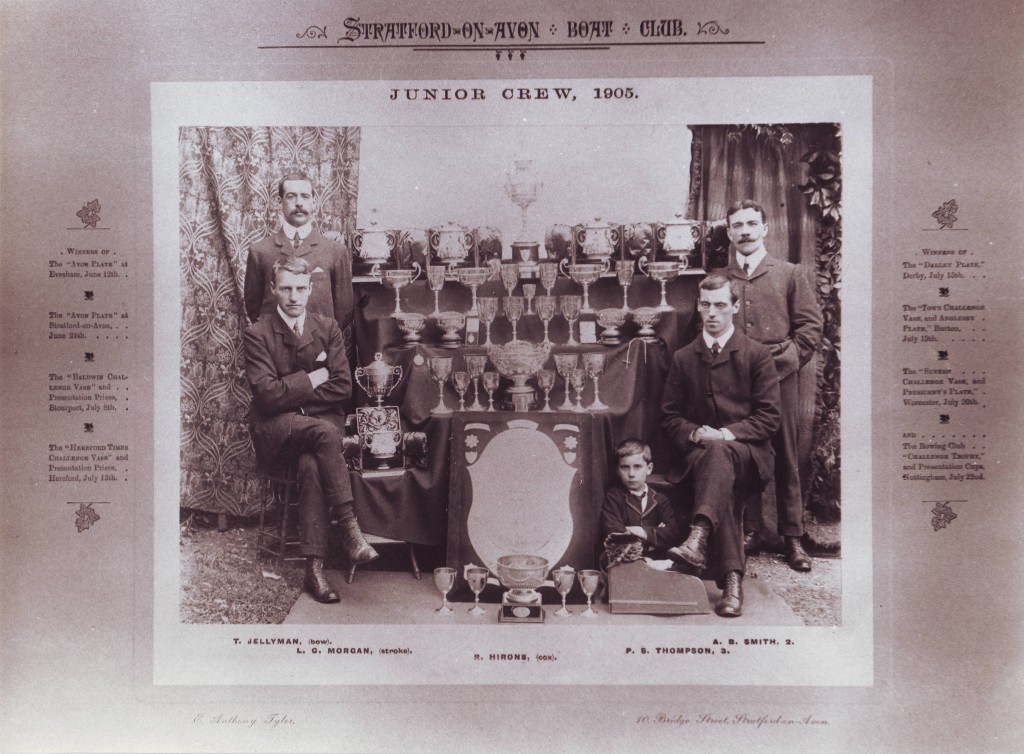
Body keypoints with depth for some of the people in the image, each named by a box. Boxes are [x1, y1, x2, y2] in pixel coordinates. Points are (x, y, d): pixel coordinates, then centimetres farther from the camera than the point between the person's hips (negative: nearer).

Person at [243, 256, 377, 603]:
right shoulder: (257, 334, -1)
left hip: (322, 422, 2)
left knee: (311, 465, -32)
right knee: (325, 432, -35)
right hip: (274, 432, -2)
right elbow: (267, 396, -12)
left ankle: (314, 567, -32)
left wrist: (291, 396, -6)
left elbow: (343, 387, 0)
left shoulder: (328, 328, 8)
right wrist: (313, 378, -7)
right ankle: (349, 527, -32)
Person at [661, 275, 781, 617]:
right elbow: (670, 417, 12)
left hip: (749, 452, -2)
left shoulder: (757, 354, 6)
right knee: (720, 476, -35)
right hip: (699, 451, 2)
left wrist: (727, 433, -16)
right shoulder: (682, 358, 14)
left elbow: (769, 417, -1)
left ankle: (698, 540, -56)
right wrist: (695, 433, -10)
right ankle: (732, 578, -45)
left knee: (719, 453, -39)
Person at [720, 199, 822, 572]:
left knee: (786, 459, 2)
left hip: (780, 377, -1)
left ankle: (792, 537, 10)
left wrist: (786, 357, -4)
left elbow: (811, 325, 7)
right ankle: (750, 531, 15)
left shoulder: (790, 274, 9)